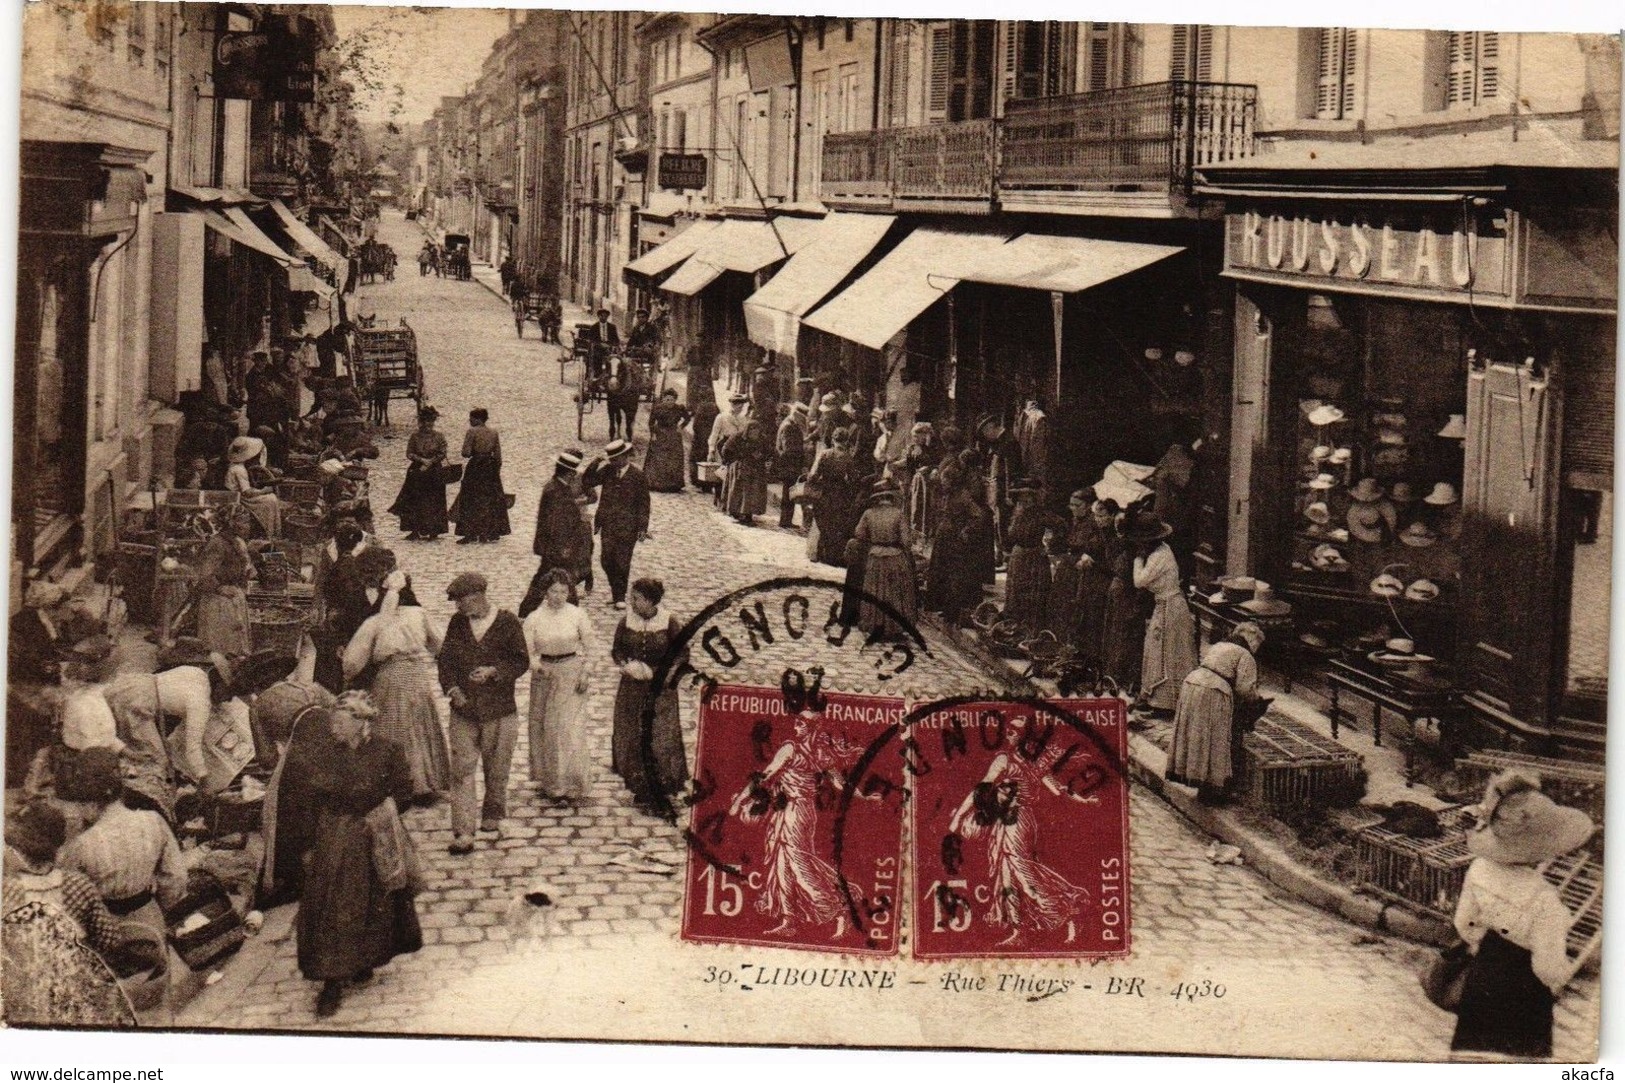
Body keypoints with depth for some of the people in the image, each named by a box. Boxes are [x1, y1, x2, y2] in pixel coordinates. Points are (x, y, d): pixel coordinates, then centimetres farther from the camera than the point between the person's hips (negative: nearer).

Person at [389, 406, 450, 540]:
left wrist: (430, 462, -13)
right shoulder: (414, 437, 3)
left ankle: (433, 531, 4)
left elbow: (442, 454, -3)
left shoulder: (439, 437, 1)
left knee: (434, 502, -2)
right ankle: (416, 531, 4)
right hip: (417, 473, 1)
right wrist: (422, 460, -15)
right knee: (415, 501, -1)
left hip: (435, 472, -1)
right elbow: (409, 454, -1)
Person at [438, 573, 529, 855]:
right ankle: (463, 833, -7)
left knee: (497, 770, 10)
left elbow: (521, 661, -5)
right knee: (462, 771, -6)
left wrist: (493, 672, -20)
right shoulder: (457, 623, 6)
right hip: (463, 708, 2)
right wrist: (452, 688, -8)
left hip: (499, 710, -2)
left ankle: (492, 816, 33)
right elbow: (445, 659, 8)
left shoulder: (508, 622, -4)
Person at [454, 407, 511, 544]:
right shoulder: (493, 432, 5)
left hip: (475, 467, -5)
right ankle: (491, 532, 15)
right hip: (491, 467, 5)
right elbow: (498, 455, 6)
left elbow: (465, 453, -15)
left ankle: (470, 534, -1)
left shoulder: (472, 432, -10)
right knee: (491, 499, 12)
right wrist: (497, 470, 14)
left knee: (472, 501, 1)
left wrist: (473, 453, 7)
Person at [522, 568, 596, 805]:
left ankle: (570, 783, 1)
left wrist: (586, 673, -5)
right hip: (544, 675, 1)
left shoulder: (577, 614, -4)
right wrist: (536, 666, -23)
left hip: (572, 674, -1)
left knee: (570, 728, -6)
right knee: (545, 728, 7)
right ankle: (549, 780, 19)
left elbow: (591, 647, 3)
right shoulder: (534, 618, -4)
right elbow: (526, 652, -3)